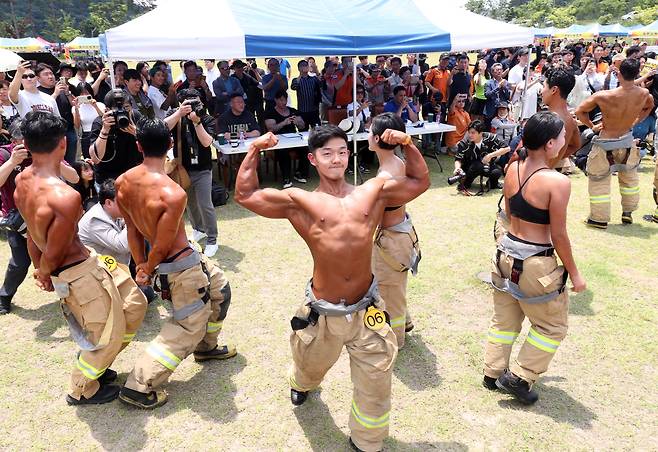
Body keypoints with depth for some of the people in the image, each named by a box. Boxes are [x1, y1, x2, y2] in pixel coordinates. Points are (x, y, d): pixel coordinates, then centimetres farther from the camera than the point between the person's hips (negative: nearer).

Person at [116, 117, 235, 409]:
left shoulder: (123, 182, -8)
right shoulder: (174, 194, -30)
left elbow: (132, 229, 0)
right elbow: (161, 247, -21)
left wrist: (140, 265, 8)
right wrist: (147, 271, -3)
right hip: (181, 266, -8)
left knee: (219, 288, 27)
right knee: (189, 328, 9)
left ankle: (206, 347, 45)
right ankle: (138, 387, 10)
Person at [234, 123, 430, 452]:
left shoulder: (374, 192, 3)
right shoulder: (299, 202, -3)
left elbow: (420, 181, 13)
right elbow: (244, 195, -1)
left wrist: (407, 144, 0)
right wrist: (254, 151, -3)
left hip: (367, 310, 1)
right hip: (322, 313, 0)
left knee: (376, 385, 12)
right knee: (311, 365, 28)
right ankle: (302, 384, 68)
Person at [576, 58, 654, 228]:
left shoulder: (603, 96, -25)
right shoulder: (644, 94, -10)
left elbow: (580, 111, -14)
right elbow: (649, 107, 13)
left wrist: (592, 126, 0)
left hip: (606, 143, -4)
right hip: (627, 141, 4)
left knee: (599, 180, 11)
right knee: (630, 176, 26)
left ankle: (599, 218, 17)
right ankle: (628, 212, 35)